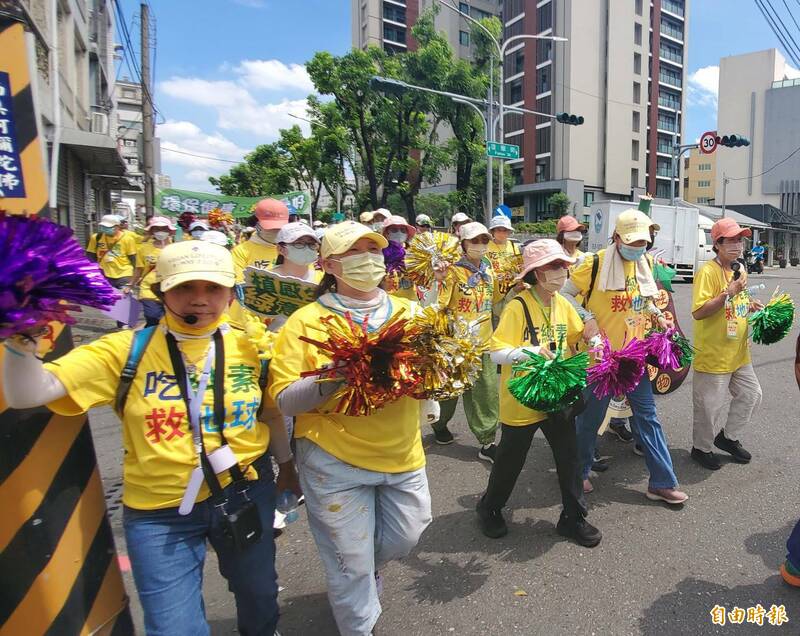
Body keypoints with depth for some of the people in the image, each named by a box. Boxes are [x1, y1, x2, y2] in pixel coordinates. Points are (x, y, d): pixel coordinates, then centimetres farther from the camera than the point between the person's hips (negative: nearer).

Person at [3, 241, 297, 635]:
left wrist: (285, 465, 15)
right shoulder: (126, 351, -14)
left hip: (247, 493, 3)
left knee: (258, 595, 24)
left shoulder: (247, 347, -7)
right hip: (160, 513, -2)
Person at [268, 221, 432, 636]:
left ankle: (361, 577, 53)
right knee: (352, 563, 8)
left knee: (404, 539, 21)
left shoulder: (407, 312, 5)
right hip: (335, 460, -4)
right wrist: (331, 379, -25)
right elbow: (283, 399, -9)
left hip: (402, 456, 5)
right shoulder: (306, 320, -6)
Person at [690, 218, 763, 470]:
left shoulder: (740, 269, 9)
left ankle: (728, 437, 36)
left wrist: (750, 305, 5)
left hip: (739, 353, 8)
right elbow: (698, 312, -25)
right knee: (710, 405, 5)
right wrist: (728, 293, -28)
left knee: (751, 395, 18)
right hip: (713, 354, -8)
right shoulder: (708, 272, -18)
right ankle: (701, 448, 25)